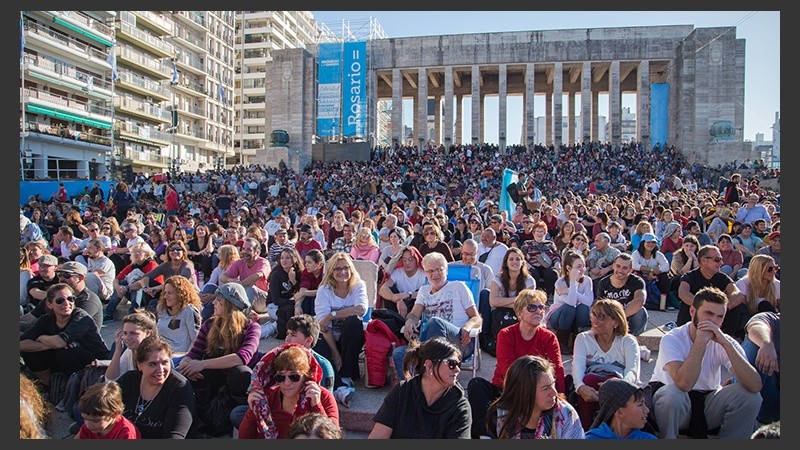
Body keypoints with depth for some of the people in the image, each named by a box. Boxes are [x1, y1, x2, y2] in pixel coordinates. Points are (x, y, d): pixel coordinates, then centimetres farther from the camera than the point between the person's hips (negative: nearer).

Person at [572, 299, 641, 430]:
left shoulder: (628, 341, 12)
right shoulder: (583, 338, 15)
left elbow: (633, 370, -7)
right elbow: (578, 365, -5)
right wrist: (580, 386, -30)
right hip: (590, 384, 1)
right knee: (589, 379, -34)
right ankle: (584, 431, -32)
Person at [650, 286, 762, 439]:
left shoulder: (725, 342, -7)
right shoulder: (671, 339, -20)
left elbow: (755, 386, -22)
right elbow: (684, 384, -37)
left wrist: (725, 343, -29)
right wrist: (701, 340, -32)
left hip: (707, 401, 4)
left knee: (750, 396, -19)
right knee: (673, 394, -36)